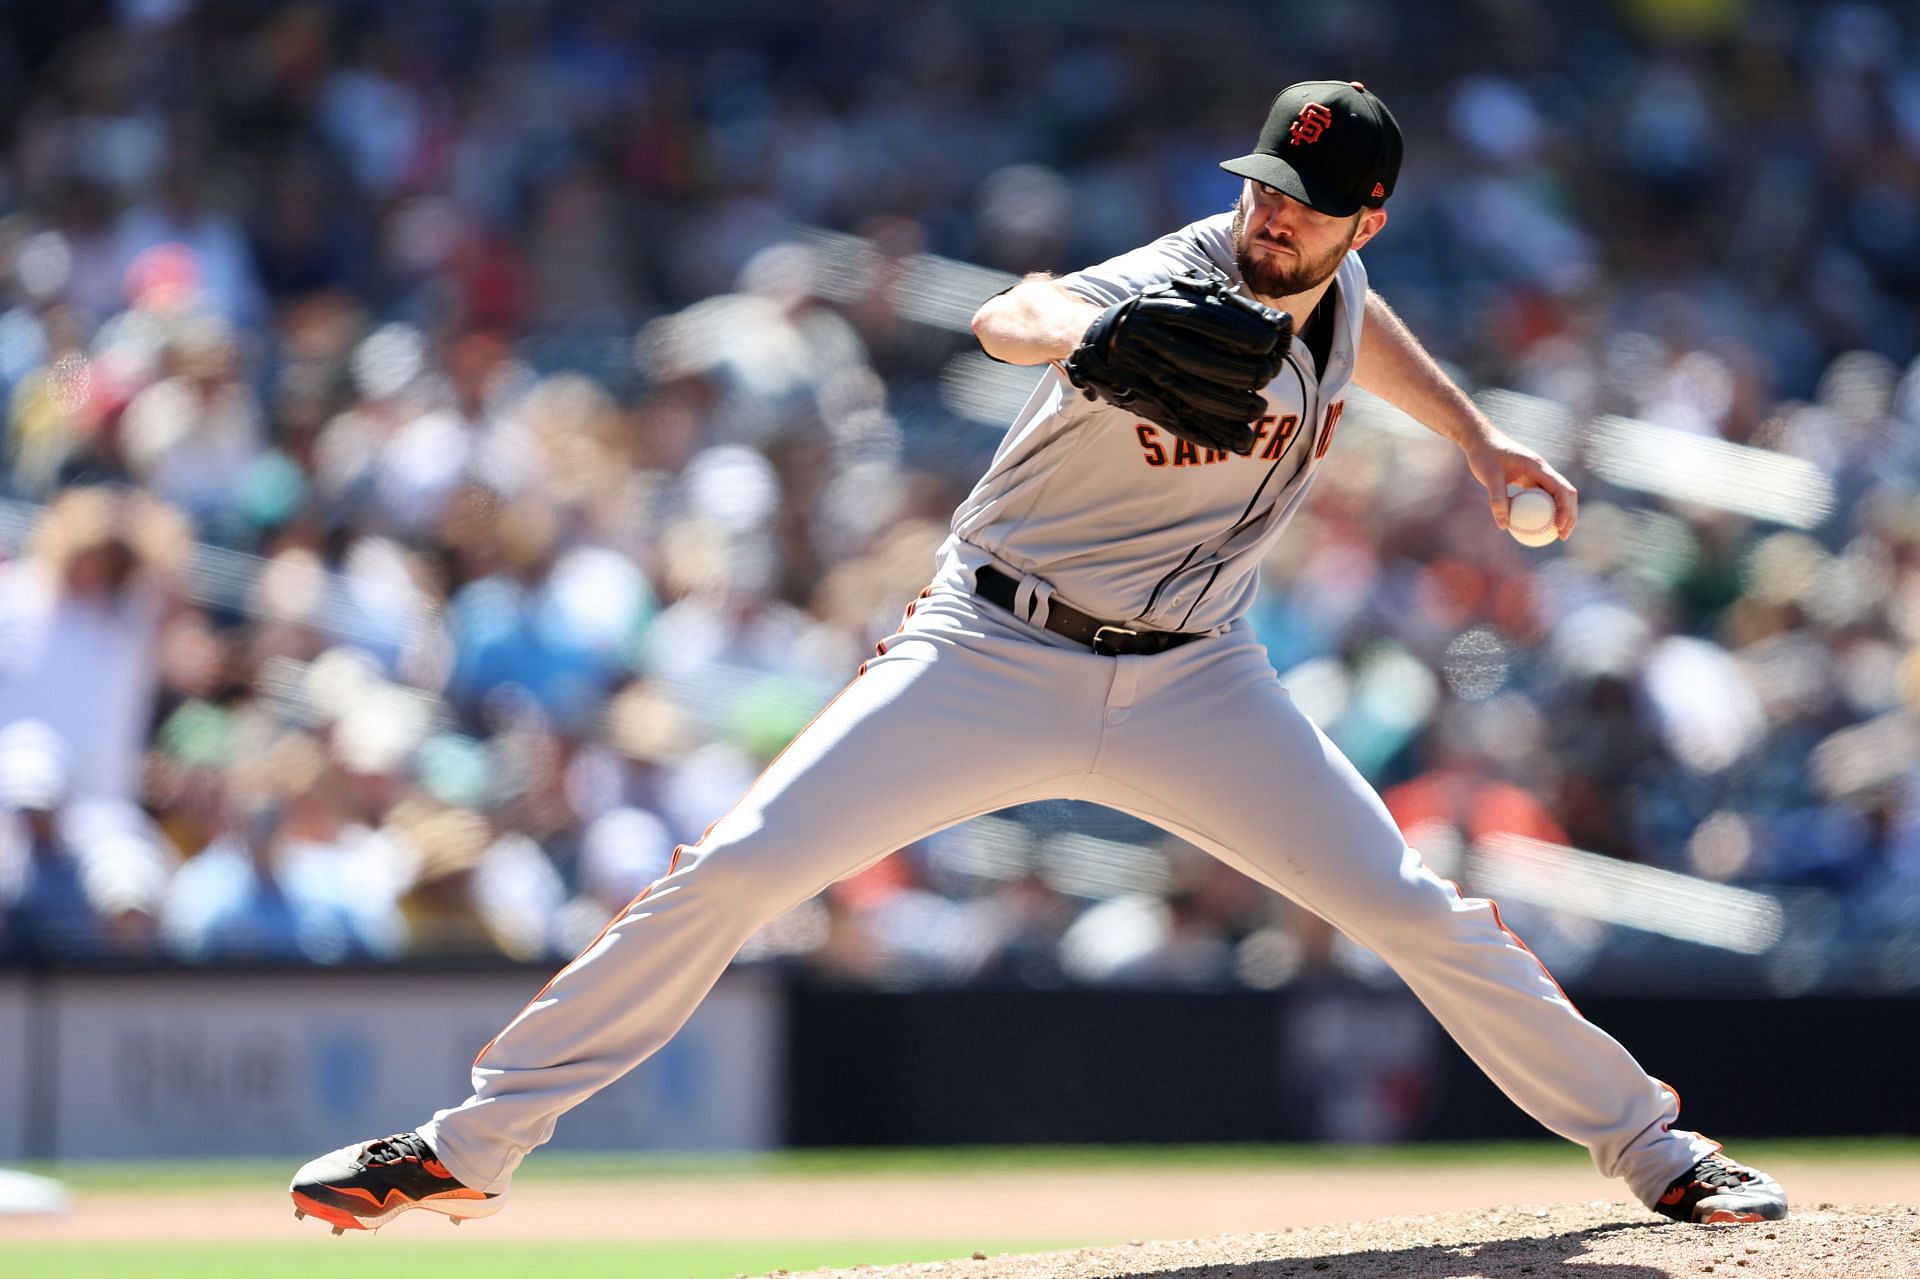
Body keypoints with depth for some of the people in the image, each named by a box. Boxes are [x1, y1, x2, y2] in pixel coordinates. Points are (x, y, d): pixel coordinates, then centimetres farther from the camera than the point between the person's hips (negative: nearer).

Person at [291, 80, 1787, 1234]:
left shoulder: (1335, 288, -3)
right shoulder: (1167, 292, -25)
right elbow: (1008, 317, -49)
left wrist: (1476, 433, 24)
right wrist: (1080, 331, -71)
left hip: (1191, 682, 4)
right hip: (998, 652, -4)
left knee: (1414, 909, -4)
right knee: (733, 871, -14)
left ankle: (1655, 1149, 13)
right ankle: (472, 1144, -5)